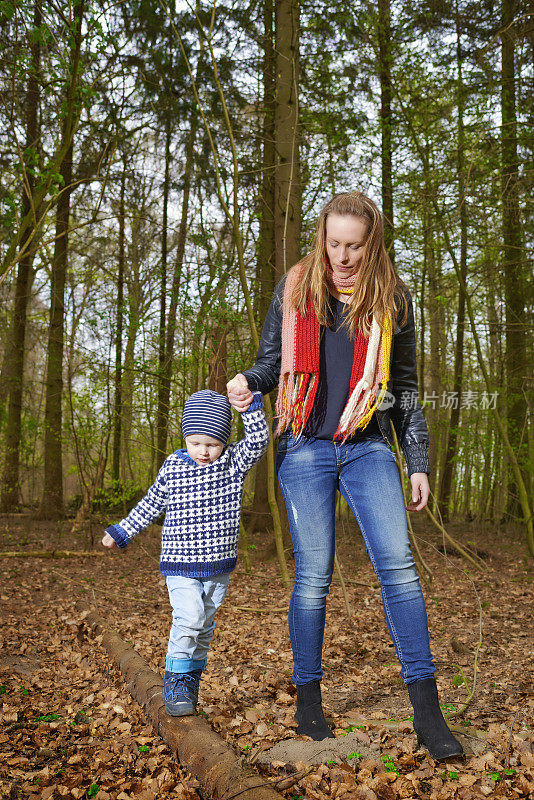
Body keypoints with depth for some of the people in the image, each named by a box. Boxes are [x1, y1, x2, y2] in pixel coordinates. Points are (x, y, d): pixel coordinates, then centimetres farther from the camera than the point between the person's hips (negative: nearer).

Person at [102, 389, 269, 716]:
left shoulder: (234, 463, -3)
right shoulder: (172, 467, -1)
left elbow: (258, 443, -20)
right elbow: (151, 504, 11)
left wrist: (252, 405, -31)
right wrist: (122, 532, 15)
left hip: (219, 564, 2)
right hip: (180, 563, -1)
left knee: (206, 624, 12)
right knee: (188, 618, -17)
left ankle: (192, 678, 30)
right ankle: (175, 680, -1)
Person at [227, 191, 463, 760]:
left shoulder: (391, 297, 7)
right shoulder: (295, 287, 6)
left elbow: (404, 386, 11)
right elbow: (271, 360, 13)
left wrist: (418, 462, 7)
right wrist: (247, 383, -11)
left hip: (368, 448, 1)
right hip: (305, 450, 0)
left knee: (397, 564, -8)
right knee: (313, 578, 1)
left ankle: (427, 712, 1)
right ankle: (308, 701, 18)